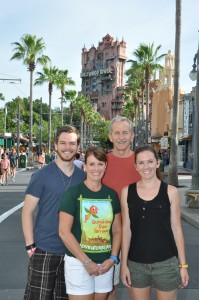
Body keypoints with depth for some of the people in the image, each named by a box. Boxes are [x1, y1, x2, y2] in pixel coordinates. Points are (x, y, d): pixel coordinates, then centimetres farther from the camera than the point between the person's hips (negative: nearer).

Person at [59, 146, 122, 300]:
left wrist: (112, 258, -4)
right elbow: (64, 232, -12)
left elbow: (117, 231, 10)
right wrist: (86, 261, -14)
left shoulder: (112, 194, 5)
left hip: (105, 264, 4)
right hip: (78, 263, -4)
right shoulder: (73, 193, -8)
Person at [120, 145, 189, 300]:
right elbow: (126, 229, 2)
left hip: (166, 263, -1)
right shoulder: (127, 192, -1)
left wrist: (183, 265, 0)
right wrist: (124, 263, 2)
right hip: (136, 264, 1)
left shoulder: (171, 191, -5)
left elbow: (176, 229, -1)